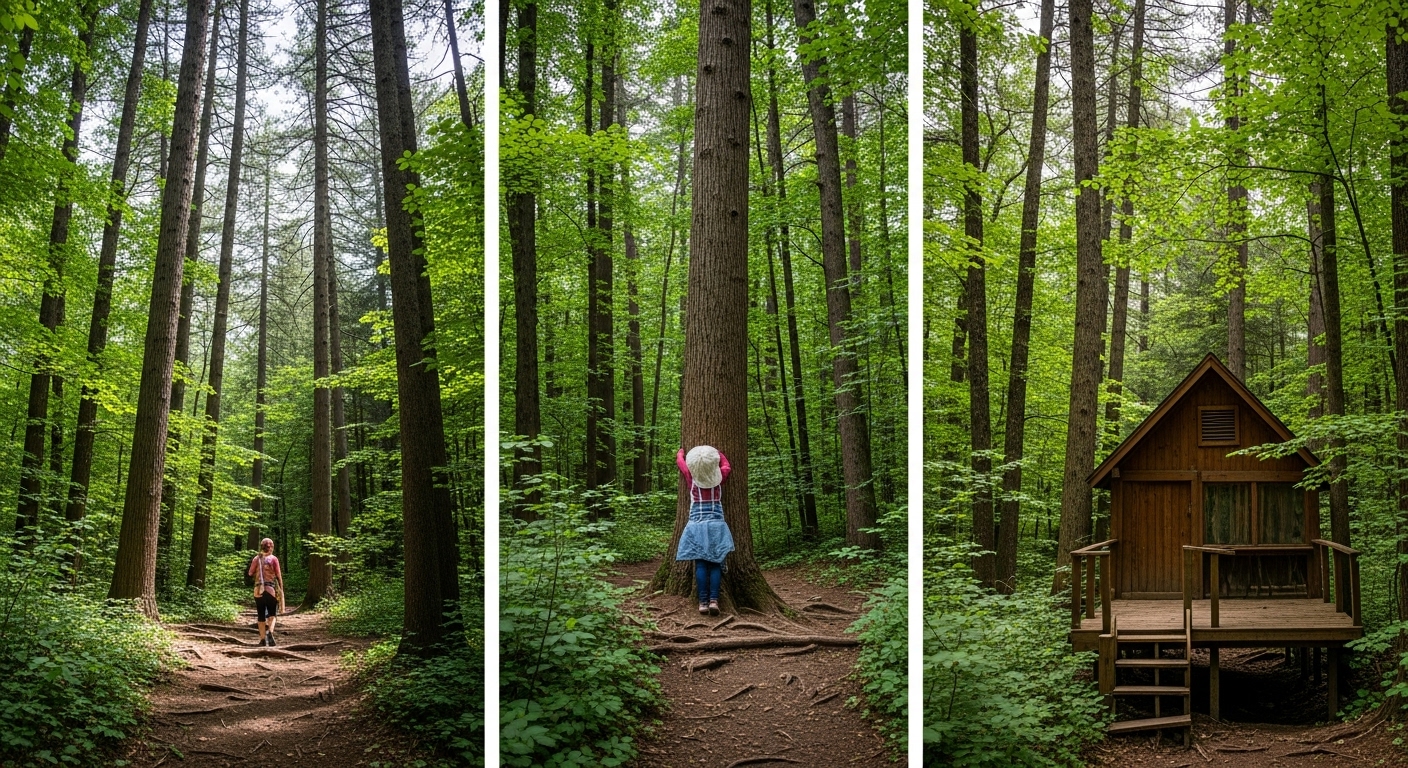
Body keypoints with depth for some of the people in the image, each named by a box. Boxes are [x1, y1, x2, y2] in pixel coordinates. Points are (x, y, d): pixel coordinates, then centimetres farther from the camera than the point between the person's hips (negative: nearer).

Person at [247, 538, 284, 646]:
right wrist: (281, 590, 4)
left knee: (261, 616, 9)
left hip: (258, 590, 2)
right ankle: (270, 631, -23)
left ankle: (262, 639, 7)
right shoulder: (273, 559, -1)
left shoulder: (256, 559, 4)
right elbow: (279, 576, -3)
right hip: (271, 589, -2)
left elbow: (250, 573, 3)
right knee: (272, 614, 4)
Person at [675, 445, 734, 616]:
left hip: (697, 525, 0)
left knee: (700, 563, -3)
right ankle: (714, 600, -15)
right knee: (715, 563, -1)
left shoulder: (692, 477, 1)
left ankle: (703, 602, -10)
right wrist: (718, 451, 39)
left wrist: (681, 451, 41)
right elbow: (726, 465, 25)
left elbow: (680, 461, 21)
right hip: (717, 525, 0)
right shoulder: (719, 477, 2)